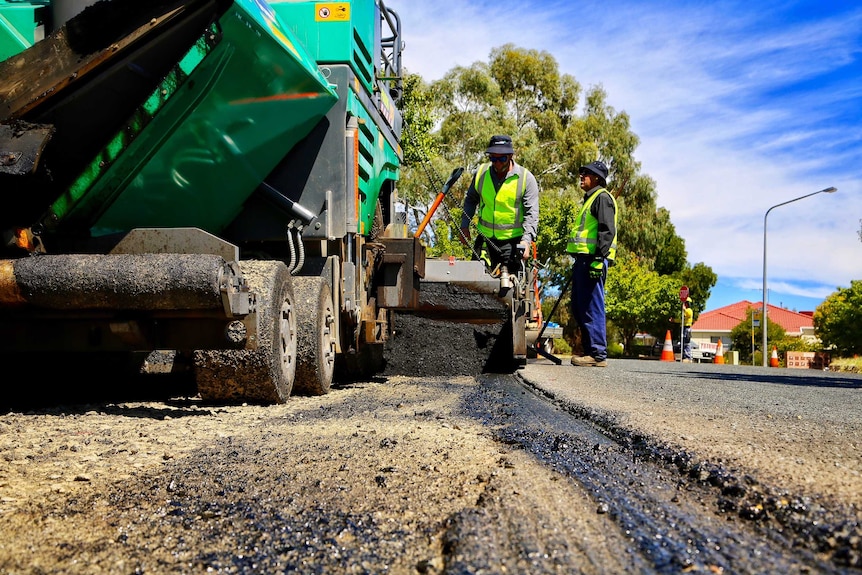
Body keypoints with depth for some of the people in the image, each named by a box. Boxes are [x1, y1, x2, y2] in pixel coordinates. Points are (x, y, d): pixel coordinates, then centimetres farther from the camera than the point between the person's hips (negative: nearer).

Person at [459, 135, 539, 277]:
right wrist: (464, 226, 9)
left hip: (513, 240, -4)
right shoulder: (481, 173, 2)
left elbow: (531, 213, -12)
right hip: (485, 237, 4)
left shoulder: (526, 178, -9)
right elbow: (470, 200, 17)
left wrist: (526, 239, -26)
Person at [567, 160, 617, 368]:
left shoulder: (602, 197, -4)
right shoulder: (590, 198, 26)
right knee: (579, 306, 11)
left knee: (592, 307, -11)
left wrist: (599, 258, -24)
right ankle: (589, 350, 16)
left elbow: (607, 230, -16)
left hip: (593, 259, -10)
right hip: (583, 259, 10)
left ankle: (598, 354, -9)